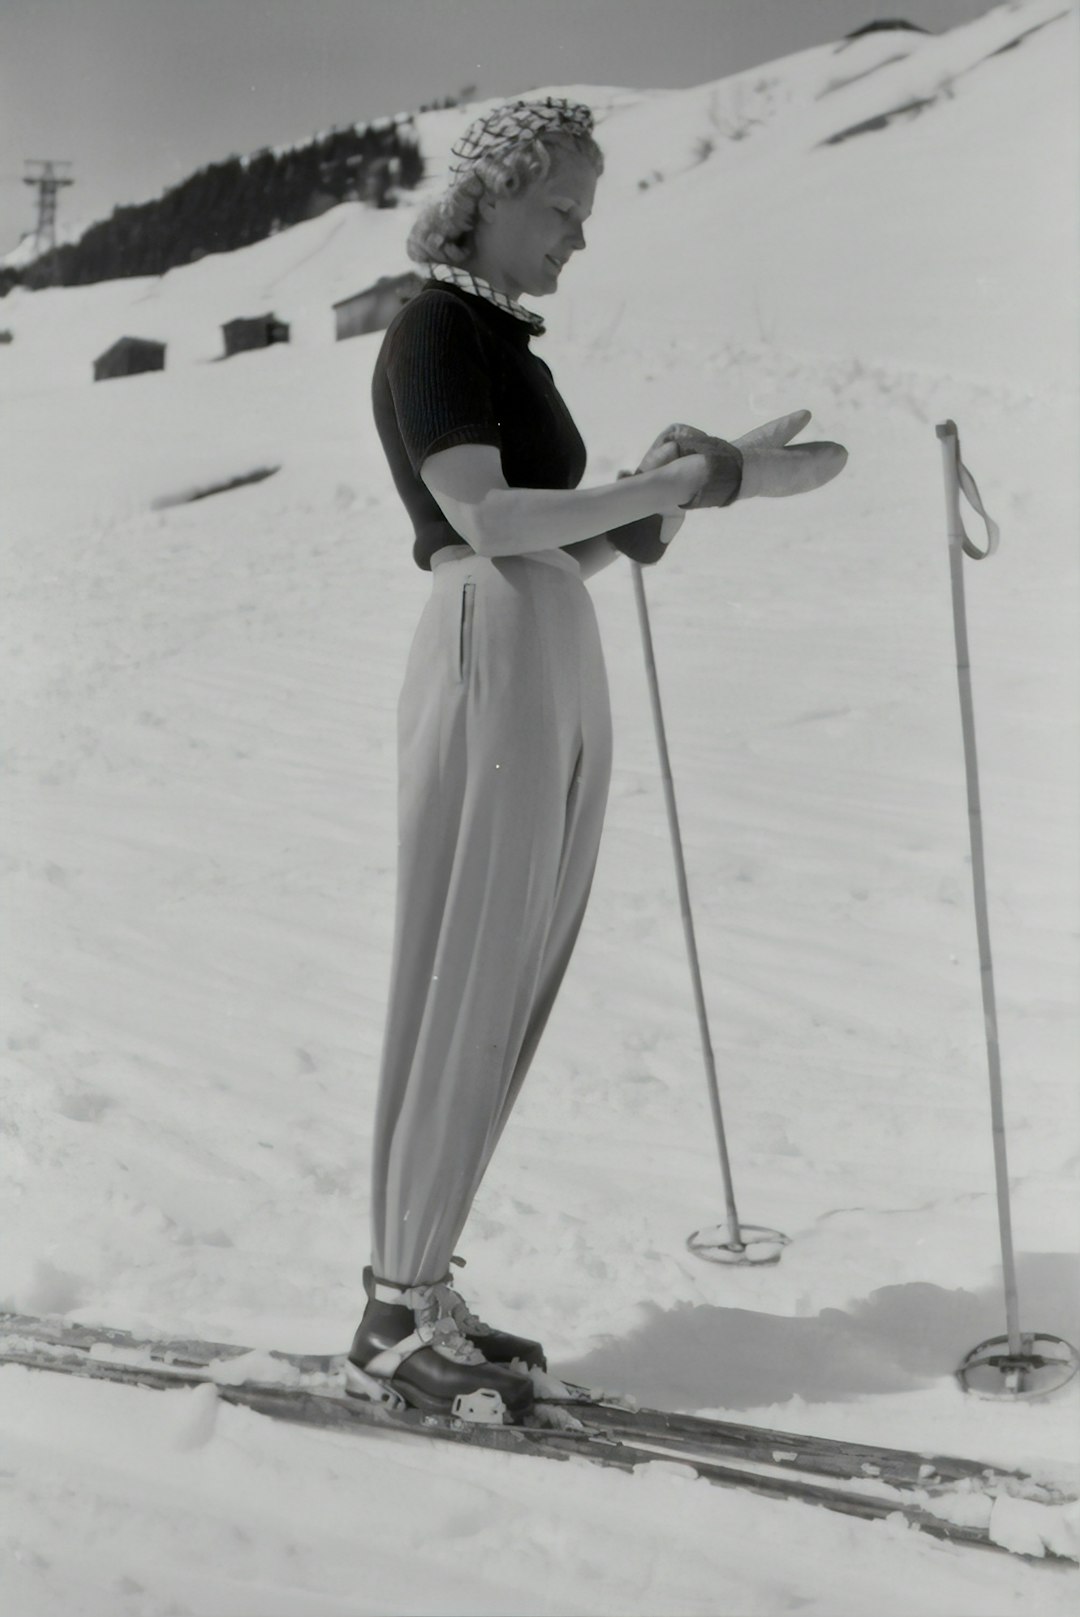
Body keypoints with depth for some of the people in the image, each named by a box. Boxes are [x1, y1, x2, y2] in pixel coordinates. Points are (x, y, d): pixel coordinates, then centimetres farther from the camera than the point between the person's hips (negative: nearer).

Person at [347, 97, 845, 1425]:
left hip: (563, 672, 9)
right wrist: (662, 488, -11)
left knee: (511, 995, 8)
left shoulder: (508, 343, 22)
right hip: (488, 664, -9)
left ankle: (417, 1285, 17)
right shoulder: (433, 330, -4)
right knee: (458, 992, -5)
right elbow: (489, 521, -17)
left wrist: (704, 478, 6)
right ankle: (396, 1324, 3)